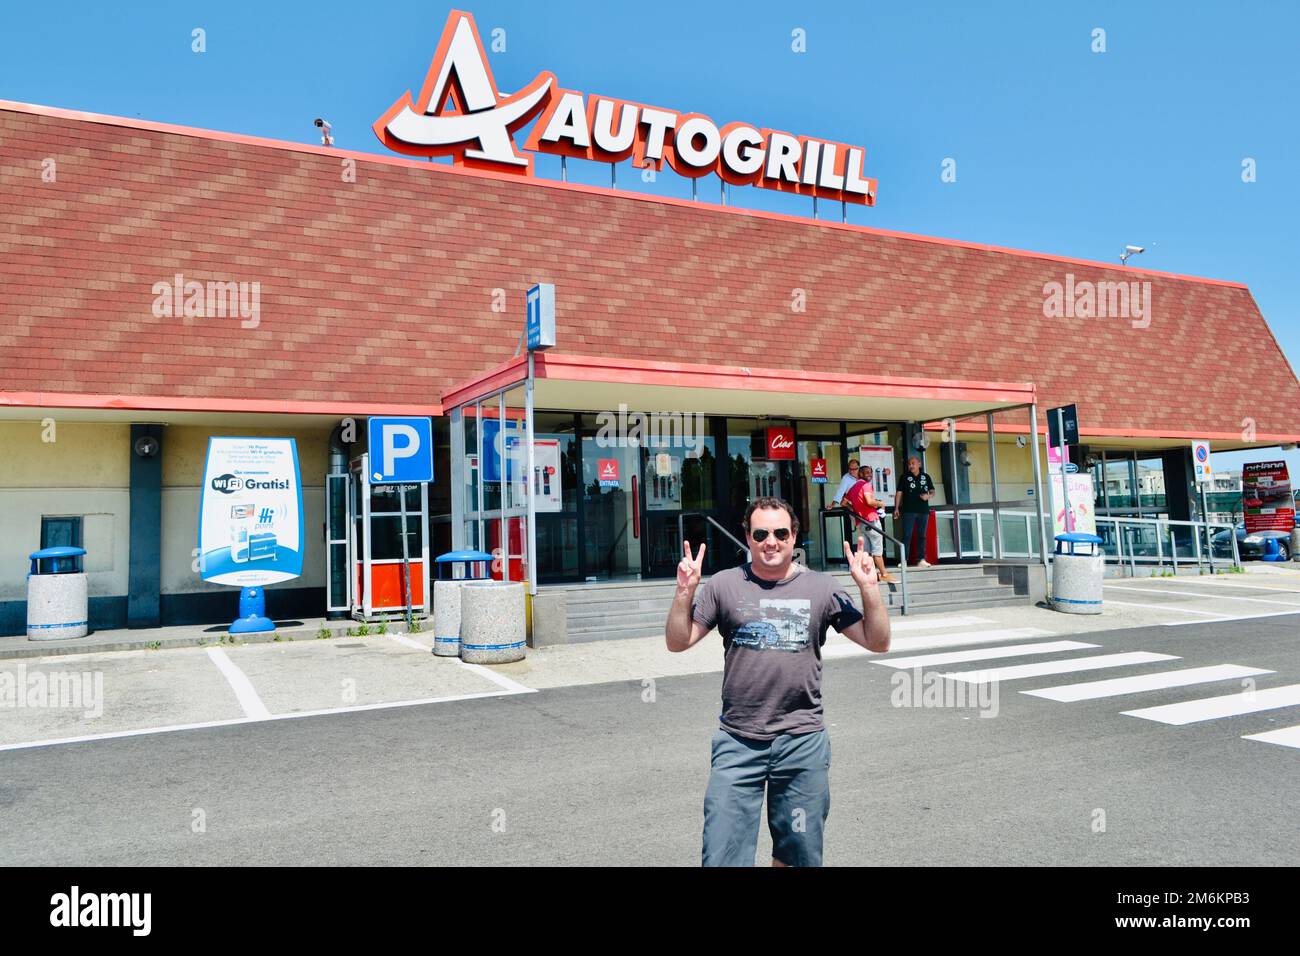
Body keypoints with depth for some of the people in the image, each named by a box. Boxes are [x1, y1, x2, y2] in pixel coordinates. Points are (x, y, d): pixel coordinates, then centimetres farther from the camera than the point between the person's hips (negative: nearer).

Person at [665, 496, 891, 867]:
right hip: (737, 743, -1)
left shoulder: (821, 588, 3)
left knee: (798, 856, 15)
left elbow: (878, 642, 5)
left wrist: (869, 587, -9)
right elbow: (677, 642, 4)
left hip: (803, 742, 1)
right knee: (721, 856, 0)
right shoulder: (724, 585, 2)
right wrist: (685, 592, -11)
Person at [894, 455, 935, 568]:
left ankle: (921, 560, 11)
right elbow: (899, 493, 3)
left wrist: (928, 496, -10)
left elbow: (932, 491, 14)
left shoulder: (926, 477, 10)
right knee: (906, 535, -6)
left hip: (923, 511, 3)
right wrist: (896, 507, -4)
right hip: (908, 511, -2)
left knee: (922, 535, 6)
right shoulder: (905, 477, 5)